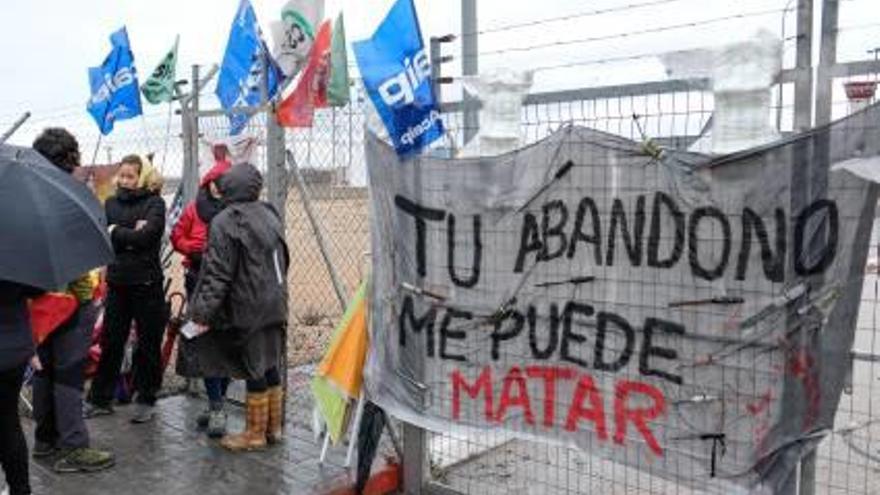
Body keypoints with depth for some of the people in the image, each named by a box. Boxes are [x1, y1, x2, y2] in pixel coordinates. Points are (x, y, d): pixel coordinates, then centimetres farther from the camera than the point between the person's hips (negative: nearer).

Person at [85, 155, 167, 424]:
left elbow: (146, 236, -16)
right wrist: (131, 234, -13)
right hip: (117, 282, 4)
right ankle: (99, 399, 21)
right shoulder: (112, 203, 10)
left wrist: (116, 232, -7)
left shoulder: (154, 203, -2)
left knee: (148, 344, 5)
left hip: (147, 283, -4)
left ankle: (146, 401, 17)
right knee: (110, 342, 10)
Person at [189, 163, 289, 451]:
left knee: (254, 369, 2)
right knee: (270, 365, 15)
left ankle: (255, 434, 15)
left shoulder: (225, 222, -13)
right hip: (275, 305, 7)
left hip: (248, 310, -7)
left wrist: (203, 313, -12)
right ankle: (273, 427, 26)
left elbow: (218, 274, -16)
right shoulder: (269, 215, 8)